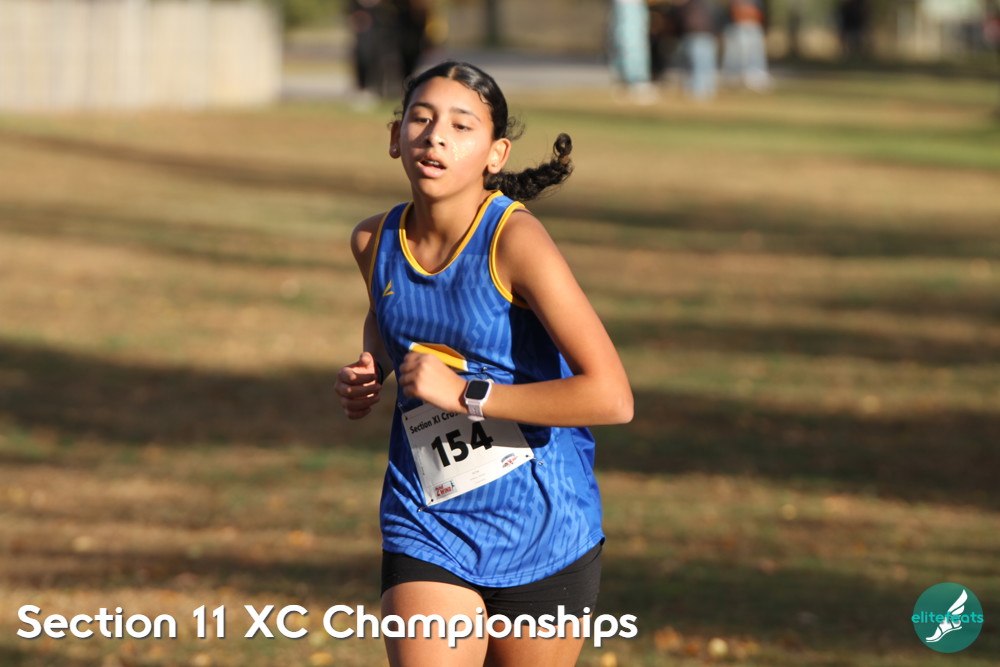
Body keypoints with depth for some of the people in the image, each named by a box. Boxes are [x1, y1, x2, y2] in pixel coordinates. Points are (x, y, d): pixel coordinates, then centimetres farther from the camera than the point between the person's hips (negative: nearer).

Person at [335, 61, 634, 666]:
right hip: (428, 533, 3)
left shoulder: (515, 241, -18)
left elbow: (611, 397, -25)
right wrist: (369, 375, 4)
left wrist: (464, 394, -23)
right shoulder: (374, 241, -1)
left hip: (541, 536, -3)